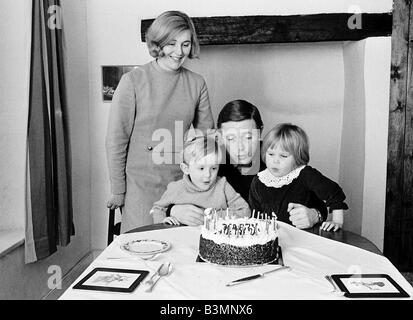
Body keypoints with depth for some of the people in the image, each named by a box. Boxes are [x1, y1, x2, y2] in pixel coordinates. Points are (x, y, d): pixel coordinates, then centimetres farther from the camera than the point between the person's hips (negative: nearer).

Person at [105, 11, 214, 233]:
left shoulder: (196, 84, 3)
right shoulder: (133, 81, -7)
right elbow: (116, 140, -5)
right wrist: (117, 190, -4)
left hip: (182, 182, 3)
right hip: (141, 184, -3)